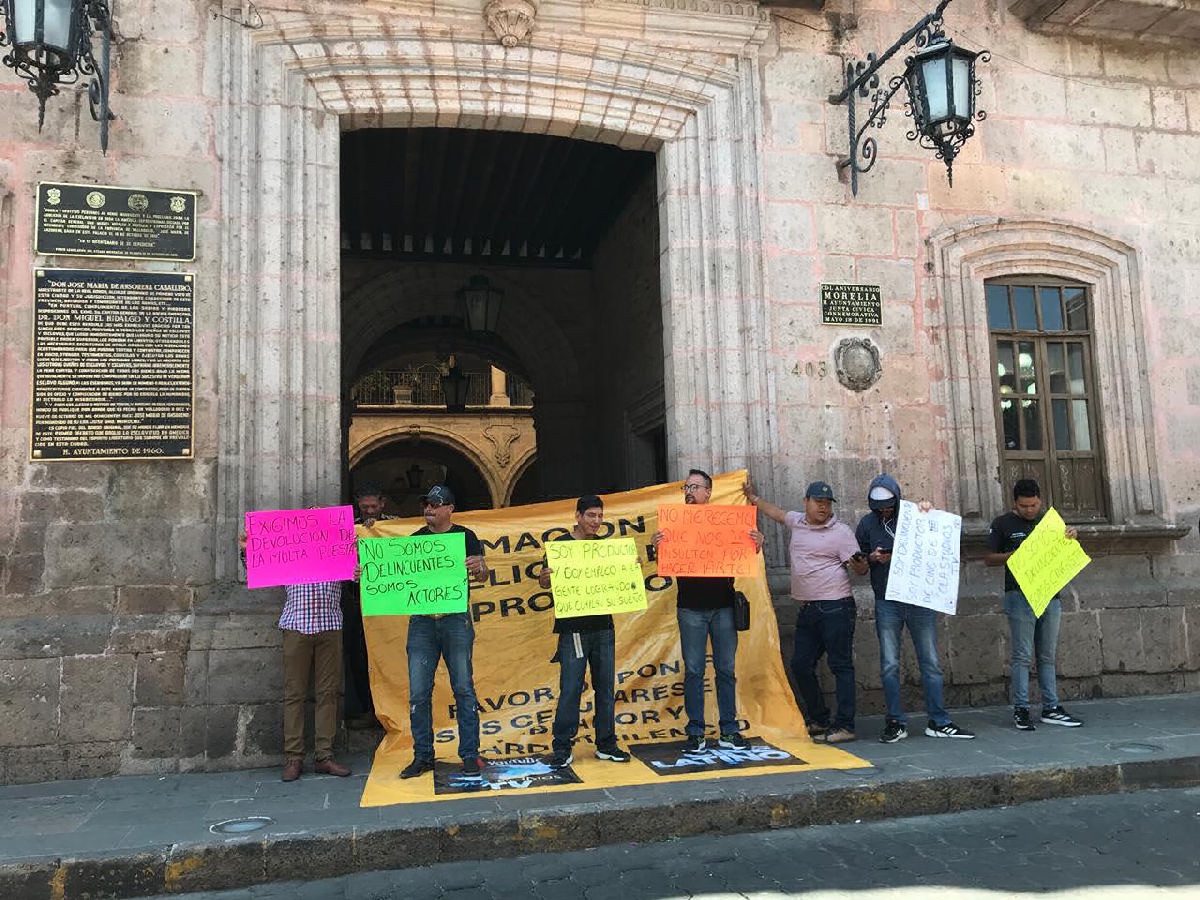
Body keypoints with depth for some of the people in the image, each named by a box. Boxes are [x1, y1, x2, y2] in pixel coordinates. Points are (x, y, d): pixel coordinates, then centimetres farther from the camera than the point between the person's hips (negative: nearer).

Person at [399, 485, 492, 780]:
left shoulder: (465, 536, 4)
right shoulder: (415, 540, 12)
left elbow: (482, 574, -3)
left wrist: (478, 568, -26)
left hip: (455, 619, -3)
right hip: (421, 621, 3)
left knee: (463, 688, -1)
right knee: (418, 692, 3)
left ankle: (470, 755, 6)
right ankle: (422, 756, 14)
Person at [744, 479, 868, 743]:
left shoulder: (841, 531, -5)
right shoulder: (797, 522, 12)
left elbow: (860, 570, -8)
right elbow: (776, 513, 33)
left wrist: (860, 562, -29)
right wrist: (753, 498, 38)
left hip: (835, 609, -7)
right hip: (807, 610, 7)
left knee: (841, 666, -3)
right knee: (801, 665, 10)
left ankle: (844, 726, 1)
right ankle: (819, 719, 24)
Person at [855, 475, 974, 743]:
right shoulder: (867, 523, 5)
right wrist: (873, 558, -9)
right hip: (887, 603, 0)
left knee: (930, 663, 4)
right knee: (889, 665, 1)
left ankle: (938, 722, 12)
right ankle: (895, 723, 10)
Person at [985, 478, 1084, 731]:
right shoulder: (1003, 524, 0)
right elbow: (989, 558, 1)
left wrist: (1072, 536, -2)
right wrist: (1012, 556, -17)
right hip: (1020, 596, -5)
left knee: (1047, 656, 10)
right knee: (1023, 656, -4)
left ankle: (1051, 708, 16)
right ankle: (1020, 710, 1)